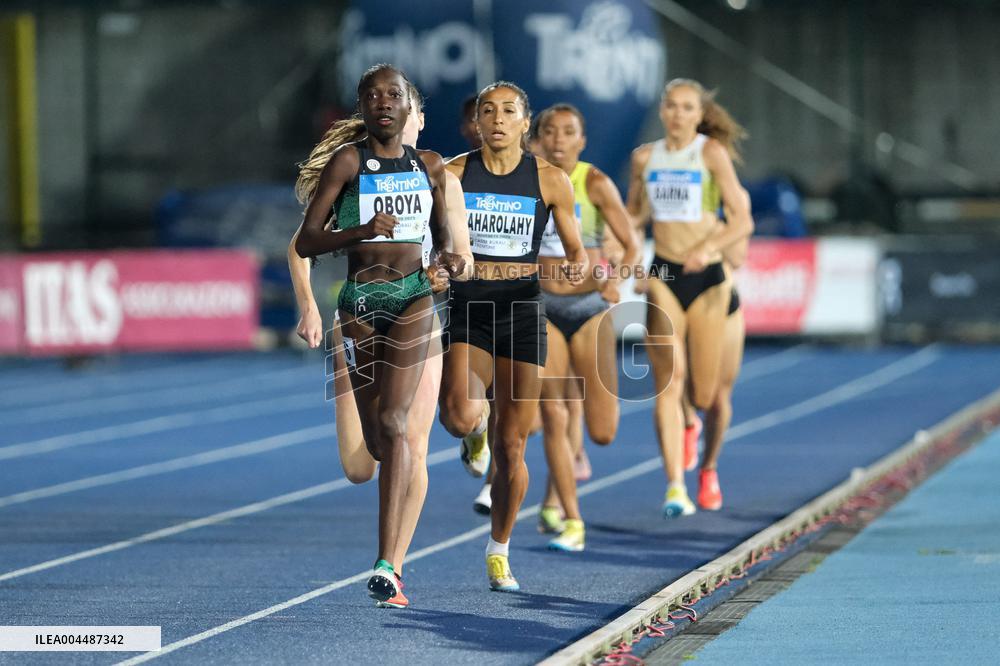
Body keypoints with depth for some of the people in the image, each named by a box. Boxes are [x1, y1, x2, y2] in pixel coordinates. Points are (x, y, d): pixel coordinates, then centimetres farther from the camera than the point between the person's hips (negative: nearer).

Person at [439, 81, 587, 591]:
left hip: (522, 314, 1)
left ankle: (498, 552, 21)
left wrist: (577, 266, -12)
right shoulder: (452, 175, 1)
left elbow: (575, 247, 11)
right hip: (467, 312, -1)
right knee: (460, 417, -25)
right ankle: (475, 432, 16)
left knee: (511, 448, 2)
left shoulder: (550, 180, 3)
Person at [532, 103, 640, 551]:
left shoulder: (596, 184, -8)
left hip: (589, 307, -2)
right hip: (543, 309, 2)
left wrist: (616, 280, -26)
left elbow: (630, 245, -11)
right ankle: (571, 523, 1)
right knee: (553, 423, -7)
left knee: (602, 432, -2)